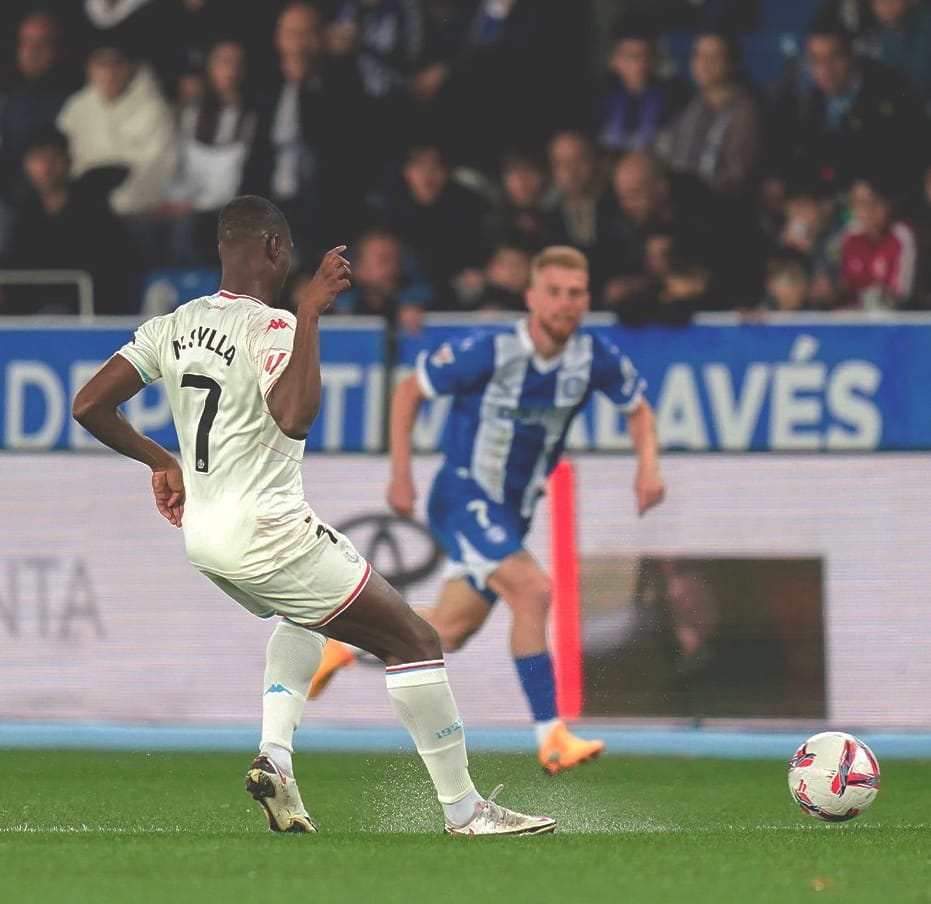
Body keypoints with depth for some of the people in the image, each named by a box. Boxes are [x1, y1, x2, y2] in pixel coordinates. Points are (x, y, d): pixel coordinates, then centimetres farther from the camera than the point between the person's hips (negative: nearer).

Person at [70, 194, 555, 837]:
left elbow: (89, 407, 8)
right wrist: (311, 314, -29)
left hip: (202, 532, 8)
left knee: (306, 618, 35)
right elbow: (294, 419, -34)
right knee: (414, 640, 0)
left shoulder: (173, 326, 6)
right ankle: (464, 812, 1)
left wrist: (161, 461, 22)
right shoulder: (270, 327, -16)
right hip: (267, 534, -8)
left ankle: (275, 756, 13)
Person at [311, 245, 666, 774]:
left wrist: (649, 465, -8)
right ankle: (550, 737, -24)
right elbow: (410, 392, -7)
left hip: (513, 512, 6)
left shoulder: (595, 361, -8)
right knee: (532, 590, -26)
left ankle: (345, 645, 38)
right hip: (464, 497, -6)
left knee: (449, 632, 12)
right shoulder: (488, 353, -20)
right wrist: (401, 473, -12)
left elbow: (638, 407, 10)